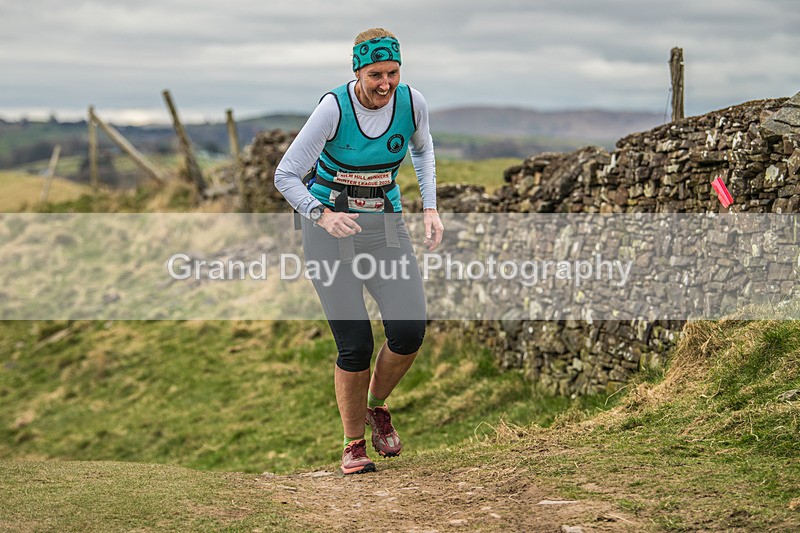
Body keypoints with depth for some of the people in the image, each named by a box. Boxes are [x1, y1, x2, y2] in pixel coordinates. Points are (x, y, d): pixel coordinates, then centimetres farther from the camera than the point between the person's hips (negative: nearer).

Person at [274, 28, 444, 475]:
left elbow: (422, 147, 18)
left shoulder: (412, 102, -6)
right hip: (329, 226, -3)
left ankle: (378, 405, 17)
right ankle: (354, 444, 13)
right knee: (356, 346, -8)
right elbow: (286, 176, -14)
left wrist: (430, 208, 7)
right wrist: (322, 215, -31)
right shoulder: (334, 108, -18)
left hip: (386, 224, 3)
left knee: (410, 331, -14)